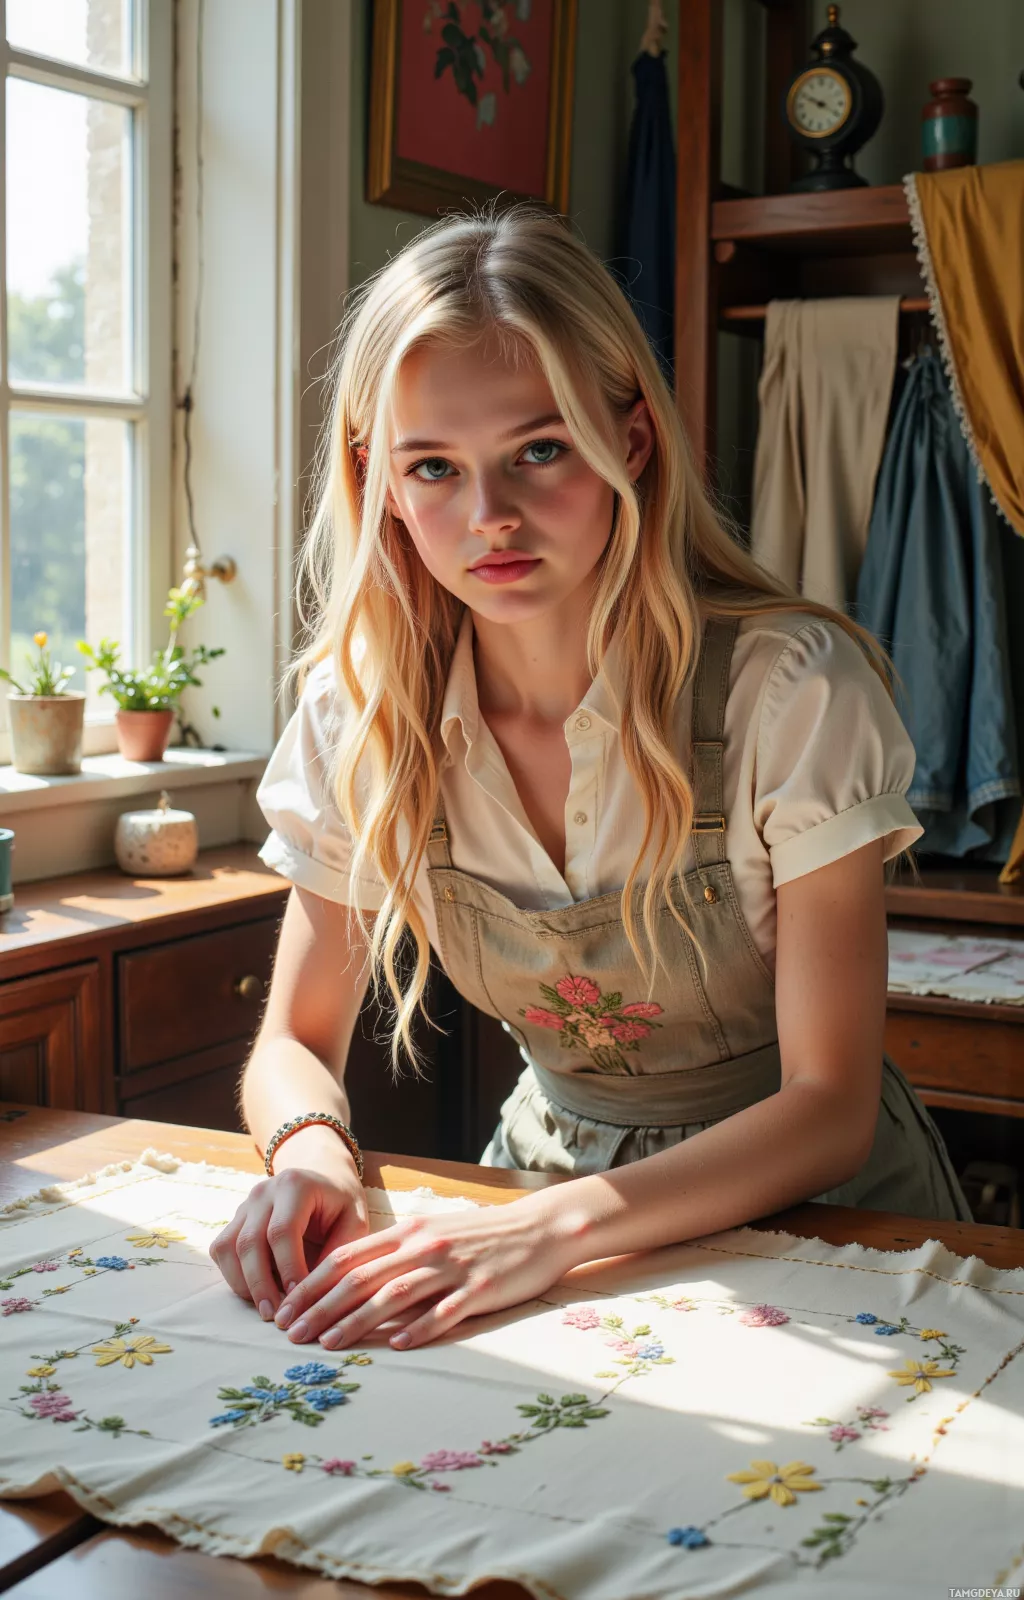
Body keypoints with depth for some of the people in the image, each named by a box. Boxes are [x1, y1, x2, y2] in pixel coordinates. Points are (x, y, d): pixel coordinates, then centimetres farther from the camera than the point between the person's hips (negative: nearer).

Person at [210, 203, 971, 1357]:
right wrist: (311, 1154, -23)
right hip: (551, 1167, 3)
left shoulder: (791, 687, -20)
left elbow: (827, 1108, -18)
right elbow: (296, 1042, 0)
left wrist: (558, 1226, -33)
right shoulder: (362, 709, -9)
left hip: (809, 1206, -3)